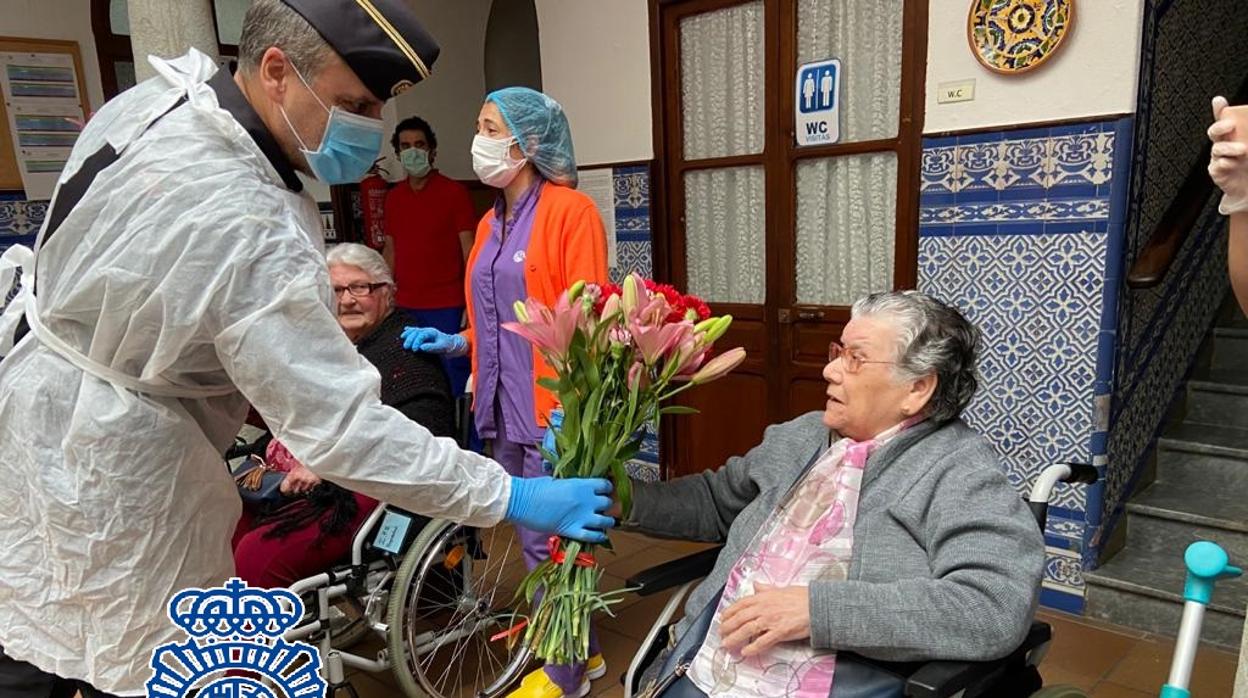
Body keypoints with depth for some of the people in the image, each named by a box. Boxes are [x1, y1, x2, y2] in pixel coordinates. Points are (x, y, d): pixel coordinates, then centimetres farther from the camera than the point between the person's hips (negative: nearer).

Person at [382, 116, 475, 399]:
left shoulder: (454, 192, -4)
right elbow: (390, 251, 16)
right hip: (405, 308, 4)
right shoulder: (393, 197, 10)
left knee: (455, 375, 1)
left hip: (447, 306, -4)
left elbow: (470, 252, -6)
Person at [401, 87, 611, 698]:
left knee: (549, 539, 2)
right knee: (533, 537, 17)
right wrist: (457, 343, 10)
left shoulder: (571, 211, -9)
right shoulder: (490, 223, 15)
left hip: (550, 409, -8)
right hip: (503, 407, 8)